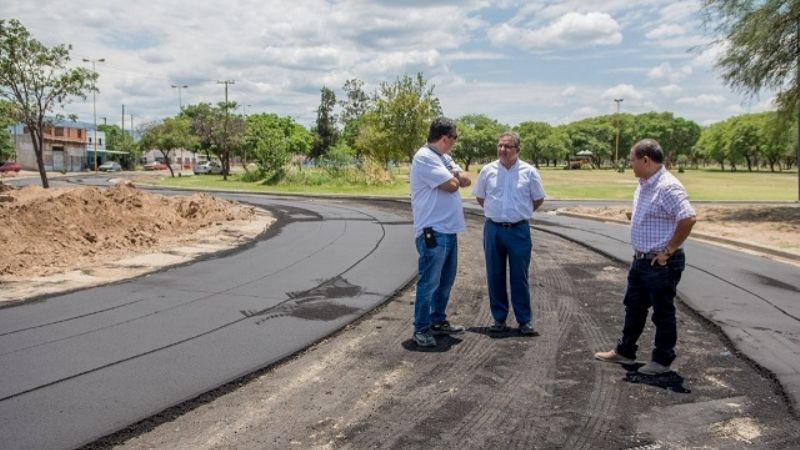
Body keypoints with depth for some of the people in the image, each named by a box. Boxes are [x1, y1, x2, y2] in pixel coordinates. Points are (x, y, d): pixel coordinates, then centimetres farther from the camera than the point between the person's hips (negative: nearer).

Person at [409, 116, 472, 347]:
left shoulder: (444, 158, 17)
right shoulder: (424, 157, -15)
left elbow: (466, 180, 11)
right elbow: (451, 185, -19)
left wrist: (454, 175, -9)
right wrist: (455, 176, 4)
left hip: (449, 230, 10)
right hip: (432, 232, -10)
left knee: (445, 281, 17)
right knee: (429, 282, -5)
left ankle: (438, 321, 29)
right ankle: (421, 329, 4)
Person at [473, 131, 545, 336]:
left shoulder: (529, 171, -3)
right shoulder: (487, 170, 1)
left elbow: (538, 199, 8)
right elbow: (480, 197, 14)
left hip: (519, 230, -2)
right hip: (493, 229, 2)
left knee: (519, 277, 3)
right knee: (495, 276, 8)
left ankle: (525, 320, 13)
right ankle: (499, 318, 19)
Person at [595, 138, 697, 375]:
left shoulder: (668, 187, -22)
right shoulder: (644, 184, 9)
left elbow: (688, 219, -31)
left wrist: (669, 251, -23)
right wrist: (639, 251, 15)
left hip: (661, 264, -10)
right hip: (640, 260, 10)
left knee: (663, 313, 6)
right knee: (634, 307, 19)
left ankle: (662, 361, 20)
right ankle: (625, 352, 33)